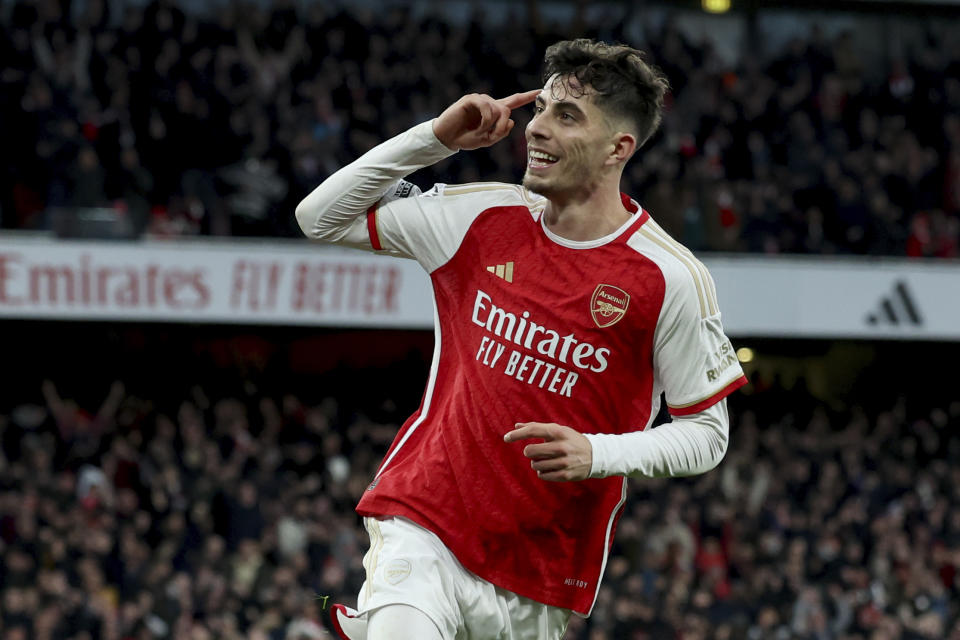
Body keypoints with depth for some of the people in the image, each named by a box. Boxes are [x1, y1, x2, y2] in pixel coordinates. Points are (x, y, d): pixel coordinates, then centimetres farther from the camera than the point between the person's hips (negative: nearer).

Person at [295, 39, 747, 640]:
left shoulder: (673, 279, -6)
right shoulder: (482, 216, 3)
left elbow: (708, 433, 0)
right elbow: (321, 217, 9)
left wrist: (597, 454, -17)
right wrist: (436, 137, -1)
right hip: (423, 521, 0)